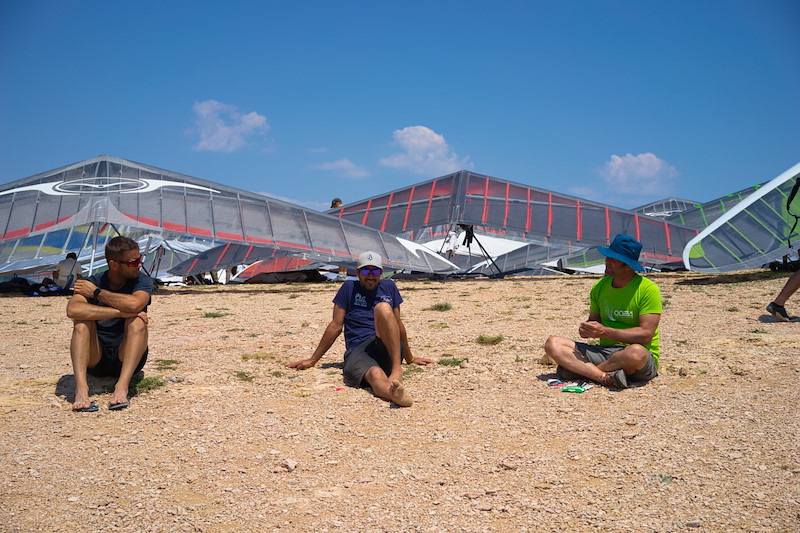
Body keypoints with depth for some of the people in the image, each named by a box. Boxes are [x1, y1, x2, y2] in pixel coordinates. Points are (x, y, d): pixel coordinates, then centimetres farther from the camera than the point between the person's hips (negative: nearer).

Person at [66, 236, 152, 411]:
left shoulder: (142, 281, -3)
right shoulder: (92, 282, -3)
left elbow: (133, 304, -28)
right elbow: (73, 310, -25)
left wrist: (96, 292, -15)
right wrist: (121, 312, -29)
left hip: (127, 358, -1)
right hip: (96, 359, 1)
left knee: (137, 321, -25)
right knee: (82, 321, -22)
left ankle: (122, 387, -39)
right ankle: (81, 388, -37)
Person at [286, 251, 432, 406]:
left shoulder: (389, 286, 22)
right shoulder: (349, 288, 16)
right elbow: (336, 326, 16)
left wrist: (410, 358, 33)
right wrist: (312, 360, 15)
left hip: (389, 349, 1)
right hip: (357, 350, -1)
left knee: (383, 307, -28)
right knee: (376, 375, -38)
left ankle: (397, 370, -38)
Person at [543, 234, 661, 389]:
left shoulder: (648, 289, -9)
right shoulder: (600, 286, 9)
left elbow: (646, 334, -15)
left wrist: (605, 331, -21)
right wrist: (586, 329, -5)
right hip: (604, 351, 5)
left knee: (636, 353, -42)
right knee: (553, 343, -12)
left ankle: (576, 369, -19)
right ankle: (604, 376, -31)